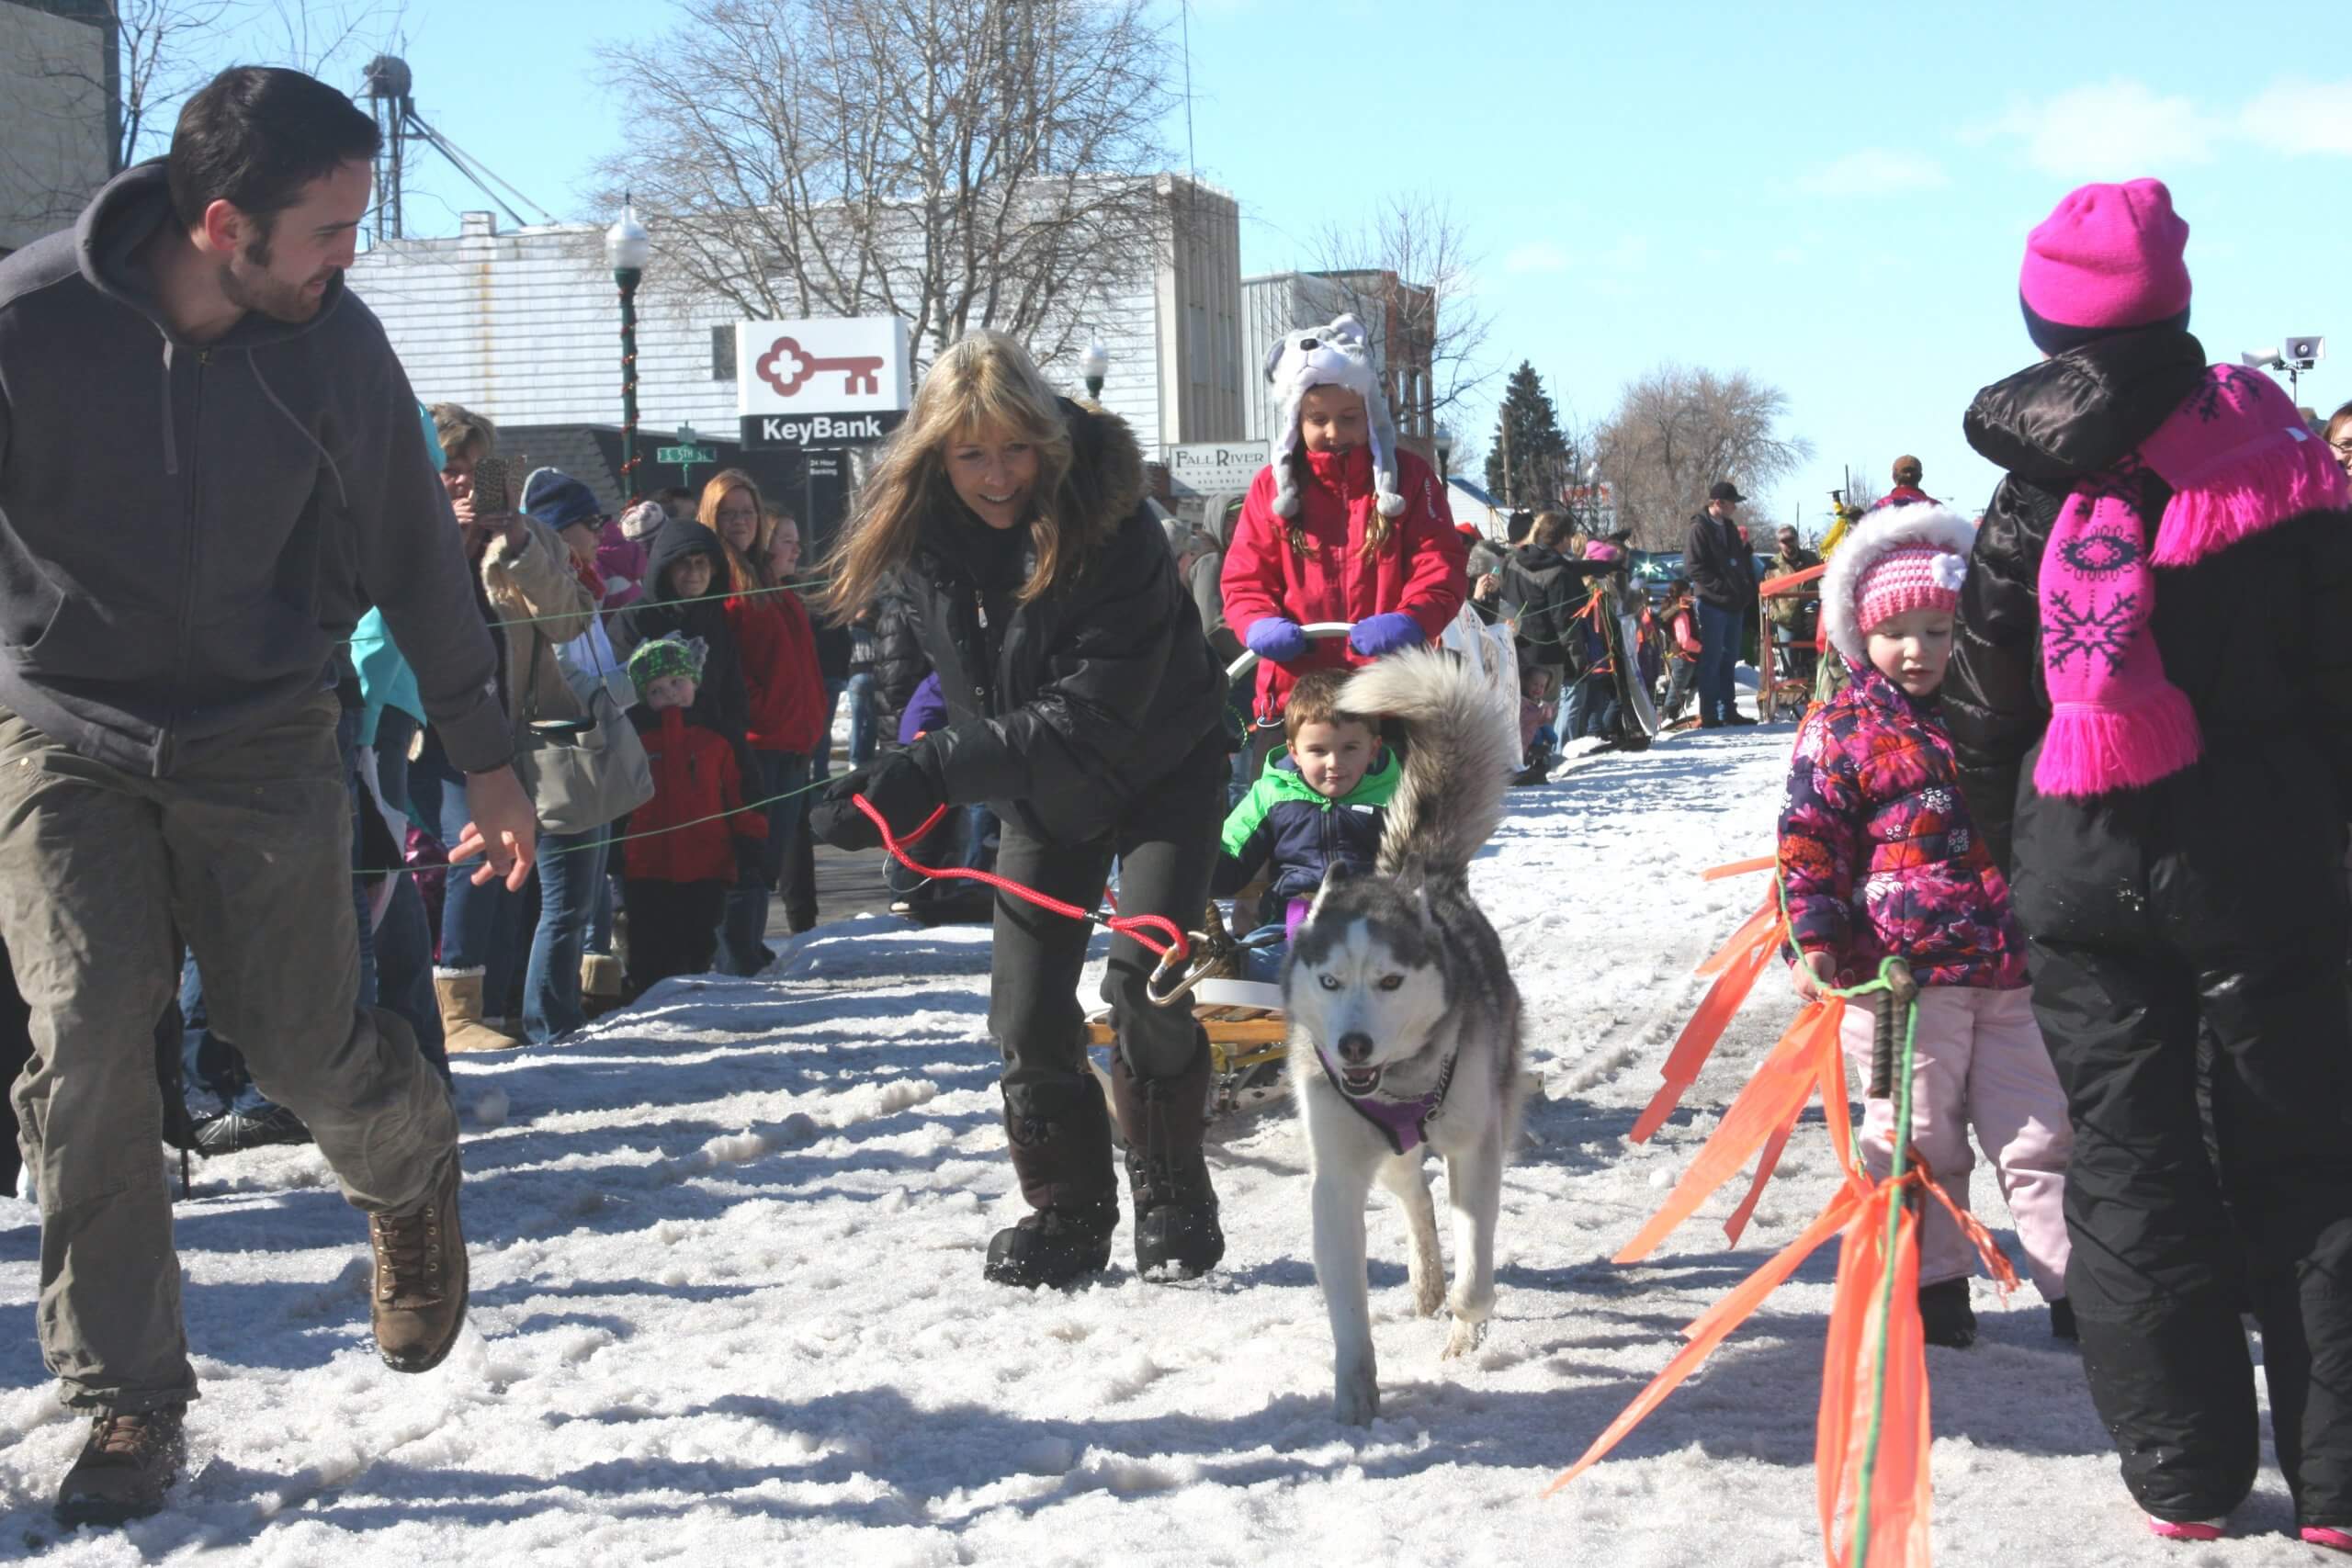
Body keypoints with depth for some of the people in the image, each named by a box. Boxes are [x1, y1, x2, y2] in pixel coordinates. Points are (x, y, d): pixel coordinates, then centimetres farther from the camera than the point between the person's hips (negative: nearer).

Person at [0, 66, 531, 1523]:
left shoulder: (332, 338, -12)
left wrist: (487, 753, 9)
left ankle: (413, 1178, 39)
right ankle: (130, 1401, 6)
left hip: (262, 734, 1)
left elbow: (414, 552, 1)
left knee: (308, 1047, 3)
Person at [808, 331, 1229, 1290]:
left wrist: (934, 774, -44)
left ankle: (1173, 1206, 3)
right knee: (1029, 1011, -1)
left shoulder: (1112, 529, -32)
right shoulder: (921, 534, -14)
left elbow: (1091, 715, -37)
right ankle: (1068, 1218, 14)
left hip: (1158, 772, -5)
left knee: (1146, 988, -16)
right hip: (1038, 789, 5)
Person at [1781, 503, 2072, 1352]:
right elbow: (1810, 839, -2)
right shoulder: (1840, 730, -1)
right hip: (1902, 968, -3)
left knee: (2042, 1133, 5)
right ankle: (1931, 1284, 18)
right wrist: (1814, 940, -10)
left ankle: (2076, 1287, 10)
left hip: (2011, 964, 3)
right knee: (1918, 1136, 6)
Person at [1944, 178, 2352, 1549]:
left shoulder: (2036, 492, -4)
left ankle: (2184, 1471, 12)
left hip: (2080, 868, 1)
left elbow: (1987, 707, 2)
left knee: (2130, 1156, 10)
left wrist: (2010, 847, 17)